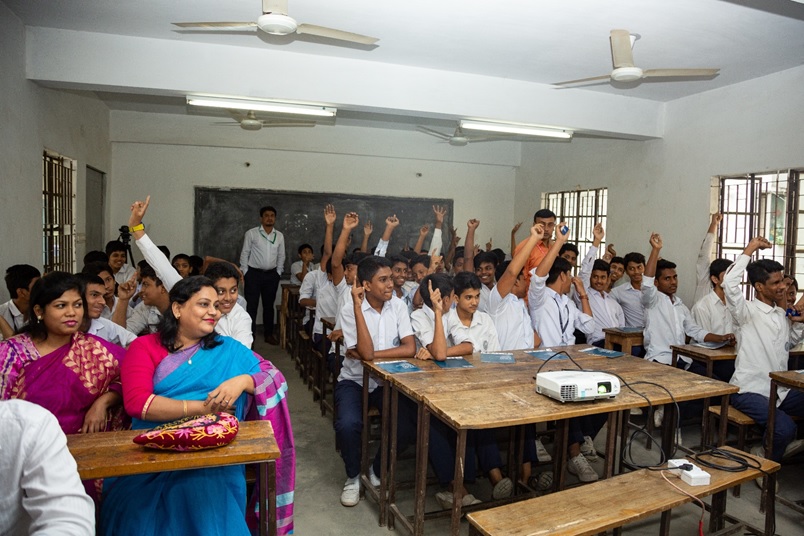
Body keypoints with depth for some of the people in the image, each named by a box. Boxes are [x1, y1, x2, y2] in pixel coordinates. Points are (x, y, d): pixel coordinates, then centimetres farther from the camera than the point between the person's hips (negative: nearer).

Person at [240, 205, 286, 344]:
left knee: (269, 305, 12)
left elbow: (281, 256, 12)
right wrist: (244, 272, -5)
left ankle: (269, 334, 21)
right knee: (251, 305, -1)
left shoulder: (279, 236, 6)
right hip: (254, 273, -3)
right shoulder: (251, 233, -4)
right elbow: (245, 253, -2)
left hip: (271, 275, 3)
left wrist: (278, 273, 7)